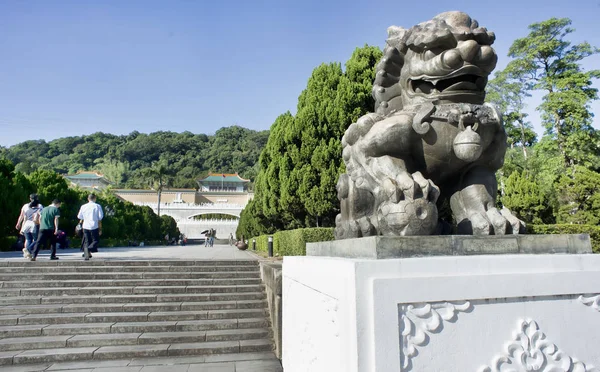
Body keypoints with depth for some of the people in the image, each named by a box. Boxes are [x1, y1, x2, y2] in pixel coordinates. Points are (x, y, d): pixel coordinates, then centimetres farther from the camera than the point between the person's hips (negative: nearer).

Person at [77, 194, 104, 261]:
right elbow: (100, 218, -4)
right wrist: (100, 229, 1)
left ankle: (86, 256, 4)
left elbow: (79, 217, 11)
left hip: (85, 226, 3)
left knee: (87, 242, 12)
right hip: (94, 227, -3)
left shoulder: (83, 206, 6)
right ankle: (89, 248, -20)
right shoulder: (97, 206, -3)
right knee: (96, 240, 8)